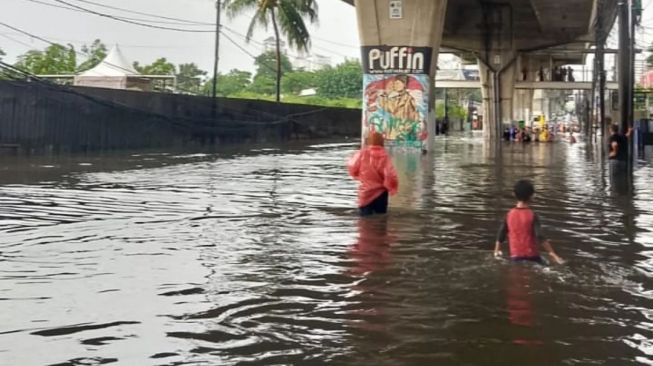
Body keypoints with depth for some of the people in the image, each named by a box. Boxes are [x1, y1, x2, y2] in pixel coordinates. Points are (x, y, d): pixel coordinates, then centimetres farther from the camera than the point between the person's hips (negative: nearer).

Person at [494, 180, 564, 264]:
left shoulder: (509, 215, 1)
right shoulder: (532, 215, -10)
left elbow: (501, 235, 7)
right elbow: (540, 237, -18)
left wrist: (497, 251, 22)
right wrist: (553, 255, -18)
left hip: (515, 257, 4)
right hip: (531, 257, -3)